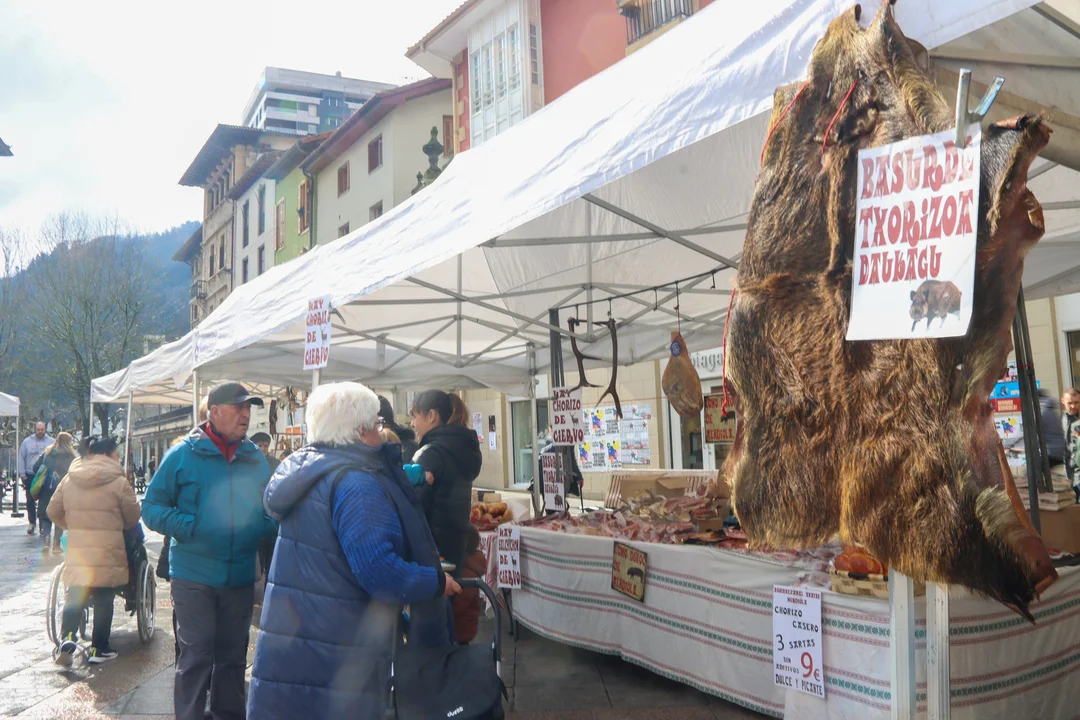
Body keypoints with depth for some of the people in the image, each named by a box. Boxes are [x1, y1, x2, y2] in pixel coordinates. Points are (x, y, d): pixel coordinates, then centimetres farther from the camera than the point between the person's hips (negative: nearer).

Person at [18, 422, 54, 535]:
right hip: (30, 476, 1)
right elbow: (21, 458, 4)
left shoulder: (51, 442, 2)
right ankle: (32, 522, 15)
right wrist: (22, 474, -2)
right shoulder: (27, 442, 3)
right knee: (30, 501, 2)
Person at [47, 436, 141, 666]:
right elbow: (133, 517, -2)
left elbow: (52, 511, 14)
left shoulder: (69, 479, 6)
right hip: (108, 552, -4)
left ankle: (67, 637, -9)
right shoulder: (119, 482, -8)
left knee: (74, 597, 12)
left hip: (76, 551, 4)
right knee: (104, 600, 8)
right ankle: (100, 649, 14)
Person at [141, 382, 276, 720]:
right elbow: (152, 507, -4)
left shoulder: (256, 458, 5)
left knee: (233, 654, 16)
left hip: (240, 576, 4)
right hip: (194, 575, -4)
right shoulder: (183, 454, -6)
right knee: (196, 655, 2)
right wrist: (188, 527, -19)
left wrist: (268, 526, -8)